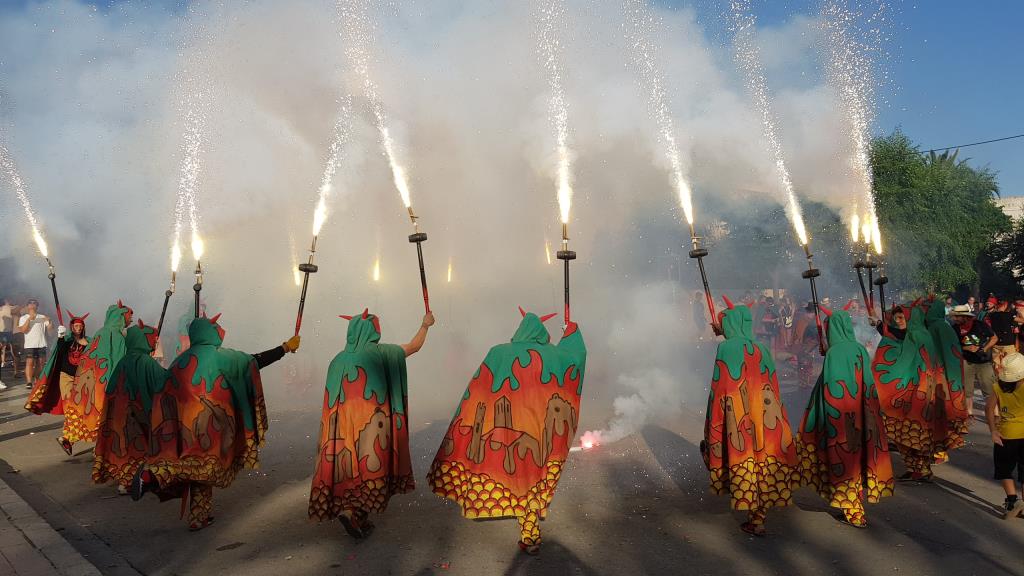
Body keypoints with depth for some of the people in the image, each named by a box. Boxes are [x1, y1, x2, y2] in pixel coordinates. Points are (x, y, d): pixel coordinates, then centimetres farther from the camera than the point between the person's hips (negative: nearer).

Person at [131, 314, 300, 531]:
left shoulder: (182, 359, 11)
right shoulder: (219, 355, -6)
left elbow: (165, 393, 11)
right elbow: (255, 361, -1)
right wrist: (286, 347, 8)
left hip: (184, 421, 7)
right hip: (208, 421, -7)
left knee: (199, 467, 16)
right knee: (207, 465, -4)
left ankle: (199, 518, 19)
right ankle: (152, 473, -23)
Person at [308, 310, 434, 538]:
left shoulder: (338, 360, 6)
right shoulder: (381, 353, -3)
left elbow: (331, 401, 11)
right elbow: (414, 346, 13)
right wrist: (425, 325, 29)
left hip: (344, 423, 4)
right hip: (372, 423, -4)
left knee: (350, 465, 13)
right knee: (371, 465, 1)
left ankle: (359, 518, 20)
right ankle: (352, 511, -15)